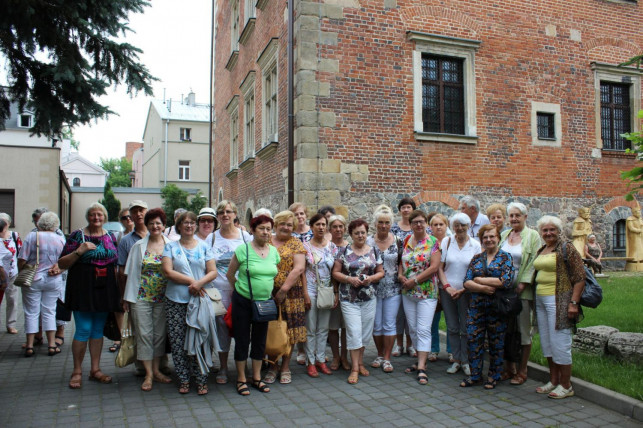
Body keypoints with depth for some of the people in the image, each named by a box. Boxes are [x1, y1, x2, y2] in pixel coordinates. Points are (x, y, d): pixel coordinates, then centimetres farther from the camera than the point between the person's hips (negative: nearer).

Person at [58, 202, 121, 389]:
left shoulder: (110, 237, 10)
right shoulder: (77, 236, -2)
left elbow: (116, 264, 16)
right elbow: (61, 264, -4)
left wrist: (117, 289, 10)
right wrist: (79, 251, -19)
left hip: (104, 289, 4)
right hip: (83, 288, -4)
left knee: (98, 329, 10)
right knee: (84, 330, -4)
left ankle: (95, 369, 20)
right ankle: (77, 371, 10)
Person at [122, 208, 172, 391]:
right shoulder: (139, 246, 4)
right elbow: (132, 272, 4)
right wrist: (128, 298, 2)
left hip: (163, 297, 0)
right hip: (142, 296, 0)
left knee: (160, 334, 8)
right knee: (144, 334, 1)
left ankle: (156, 370, 21)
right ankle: (148, 374, 9)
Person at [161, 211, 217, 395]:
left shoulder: (204, 246, 10)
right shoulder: (171, 247, 7)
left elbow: (213, 271, 4)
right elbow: (167, 271, -4)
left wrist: (200, 283, -15)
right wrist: (190, 280, -11)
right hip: (176, 301, 0)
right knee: (178, 342, 2)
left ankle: (201, 379, 9)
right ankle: (183, 379, 15)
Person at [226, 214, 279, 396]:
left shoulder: (274, 251, 3)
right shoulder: (243, 249, -12)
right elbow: (230, 274, -3)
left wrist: (267, 290, 8)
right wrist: (240, 288, 3)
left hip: (264, 302, 5)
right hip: (243, 301, -4)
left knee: (260, 340, 13)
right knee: (242, 339, 5)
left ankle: (257, 377, 26)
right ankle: (241, 379, 18)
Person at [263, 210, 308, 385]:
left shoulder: (295, 243, 3)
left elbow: (300, 268, -8)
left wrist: (284, 289, -14)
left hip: (290, 294, -1)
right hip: (268, 293, 1)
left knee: (289, 330, 3)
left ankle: (285, 367, 17)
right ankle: (272, 367, 21)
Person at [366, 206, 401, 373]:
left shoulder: (397, 241, 0)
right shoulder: (368, 242, -1)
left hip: (393, 289, 0)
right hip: (374, 288, 0)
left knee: (389, 324, 1)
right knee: (376, 324, 8)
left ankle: (387, 358, 12)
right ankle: (380, 355, 25)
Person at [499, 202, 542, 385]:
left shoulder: (532, 236, -2)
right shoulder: (503, 235, 12)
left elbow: (534, 262, -9)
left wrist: (522, 284, -16)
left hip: (523, 290, -5)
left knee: (524, 330, 2)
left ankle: (522, 370, 13)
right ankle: (510, 367, 21)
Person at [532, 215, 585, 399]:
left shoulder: (567, 249, -7)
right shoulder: (541, 251, 15)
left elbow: (580, 278, -12)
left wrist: (573, 303, -18)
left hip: (558, 300, -8)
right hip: (540, 300, 8)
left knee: (560, 342, -4)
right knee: (546, 342, 12)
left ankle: (566, 385, 9)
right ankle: (553, 381, 24)